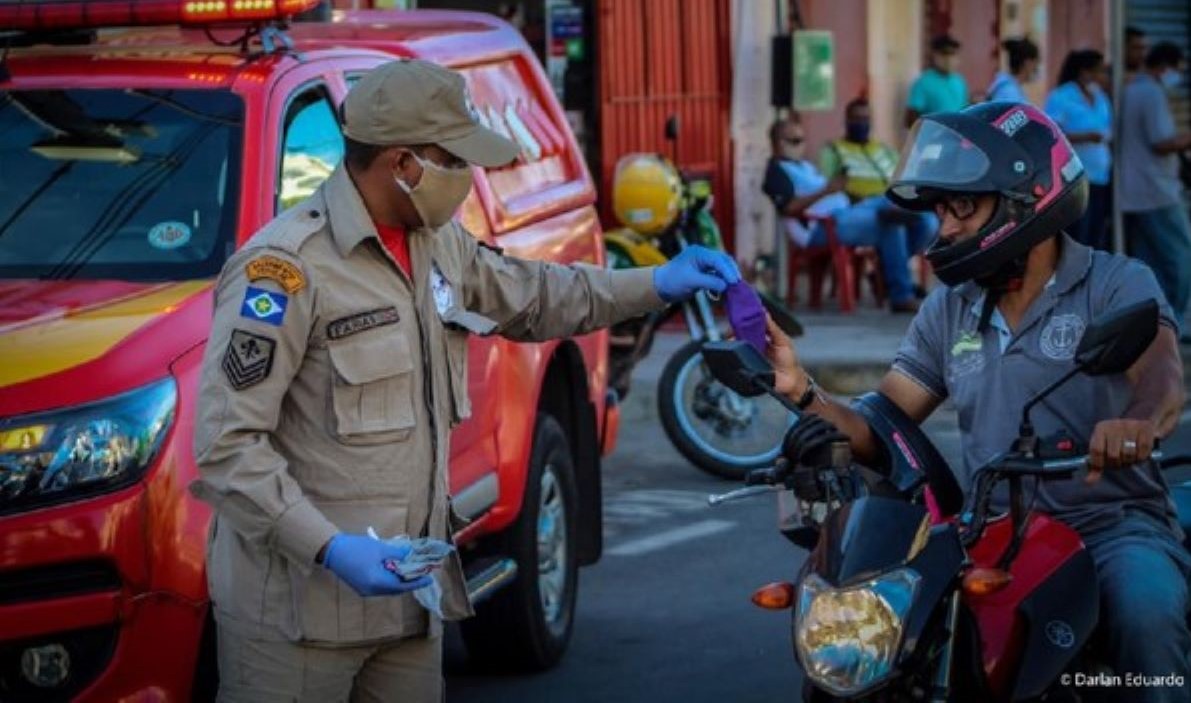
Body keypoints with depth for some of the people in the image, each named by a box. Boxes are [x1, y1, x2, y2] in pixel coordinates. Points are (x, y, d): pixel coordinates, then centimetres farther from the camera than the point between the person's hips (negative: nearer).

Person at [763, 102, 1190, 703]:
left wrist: (1138, 422, -48)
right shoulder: (948, 310, 14)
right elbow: (879, 430, 12)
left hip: (1110, 520, -4)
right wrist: (800, 390, -8)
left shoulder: (1116, 285, -3)